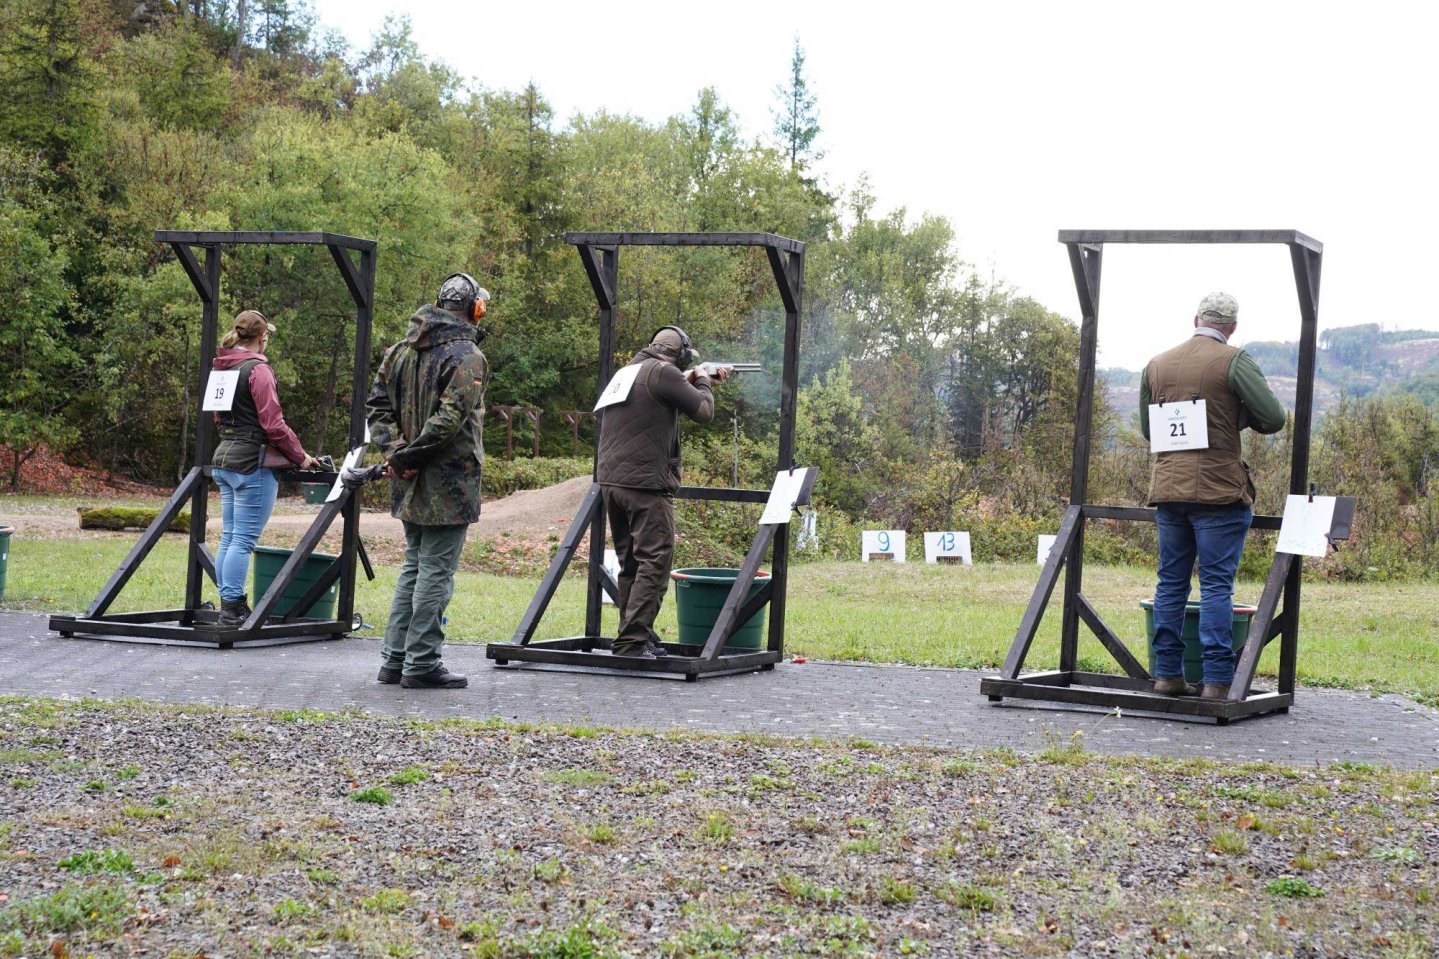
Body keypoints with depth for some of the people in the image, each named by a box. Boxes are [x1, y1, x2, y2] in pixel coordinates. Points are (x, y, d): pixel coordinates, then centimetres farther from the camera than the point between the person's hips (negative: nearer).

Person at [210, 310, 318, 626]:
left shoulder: (220, 367, 13)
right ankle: (233, 609, -6)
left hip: (224, 459, 9)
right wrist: (300, 456, -6)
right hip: (252, 462, -9)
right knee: (244, 540, -6)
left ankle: (229, 604, 15)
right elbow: (273, 423, -16)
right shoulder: (257, 369, -13)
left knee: (229, 537, 11)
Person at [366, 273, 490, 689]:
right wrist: (410, 455, -15)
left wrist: (394, 449, -1)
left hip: (410, 484, 7)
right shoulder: (467, 356, -13)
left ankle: (395, 658, 19)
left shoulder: (401, 350, 11)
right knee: (436, 572, -1)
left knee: (413, 568, 17)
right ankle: (421, 664, 1)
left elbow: (377, 405, 9)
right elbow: (450, 417, -22)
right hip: (449, 484, -7)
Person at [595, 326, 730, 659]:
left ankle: (638, 636, 19)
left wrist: (688, 382, 31)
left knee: (631, 564, 14)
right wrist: (702, 382, 13)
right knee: (654, 562, -8)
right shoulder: (663, 372, -8)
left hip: (610, 480, 9)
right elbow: (703, 411, -5)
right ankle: (631, 641, -14)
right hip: (646, 483, -9)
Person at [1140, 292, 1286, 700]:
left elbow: (1146, 428, 19)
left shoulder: (1157, 365, 11)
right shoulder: (1234, 361, -7)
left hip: (1167, 488, 5)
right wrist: (1241, 416, 7)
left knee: (1170, 582, 11)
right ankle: (1217, 680, -5)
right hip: (1219, 490, -5)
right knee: (1217, 585, -3)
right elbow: (1273, 418, -12)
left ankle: (1167, 673, 12)